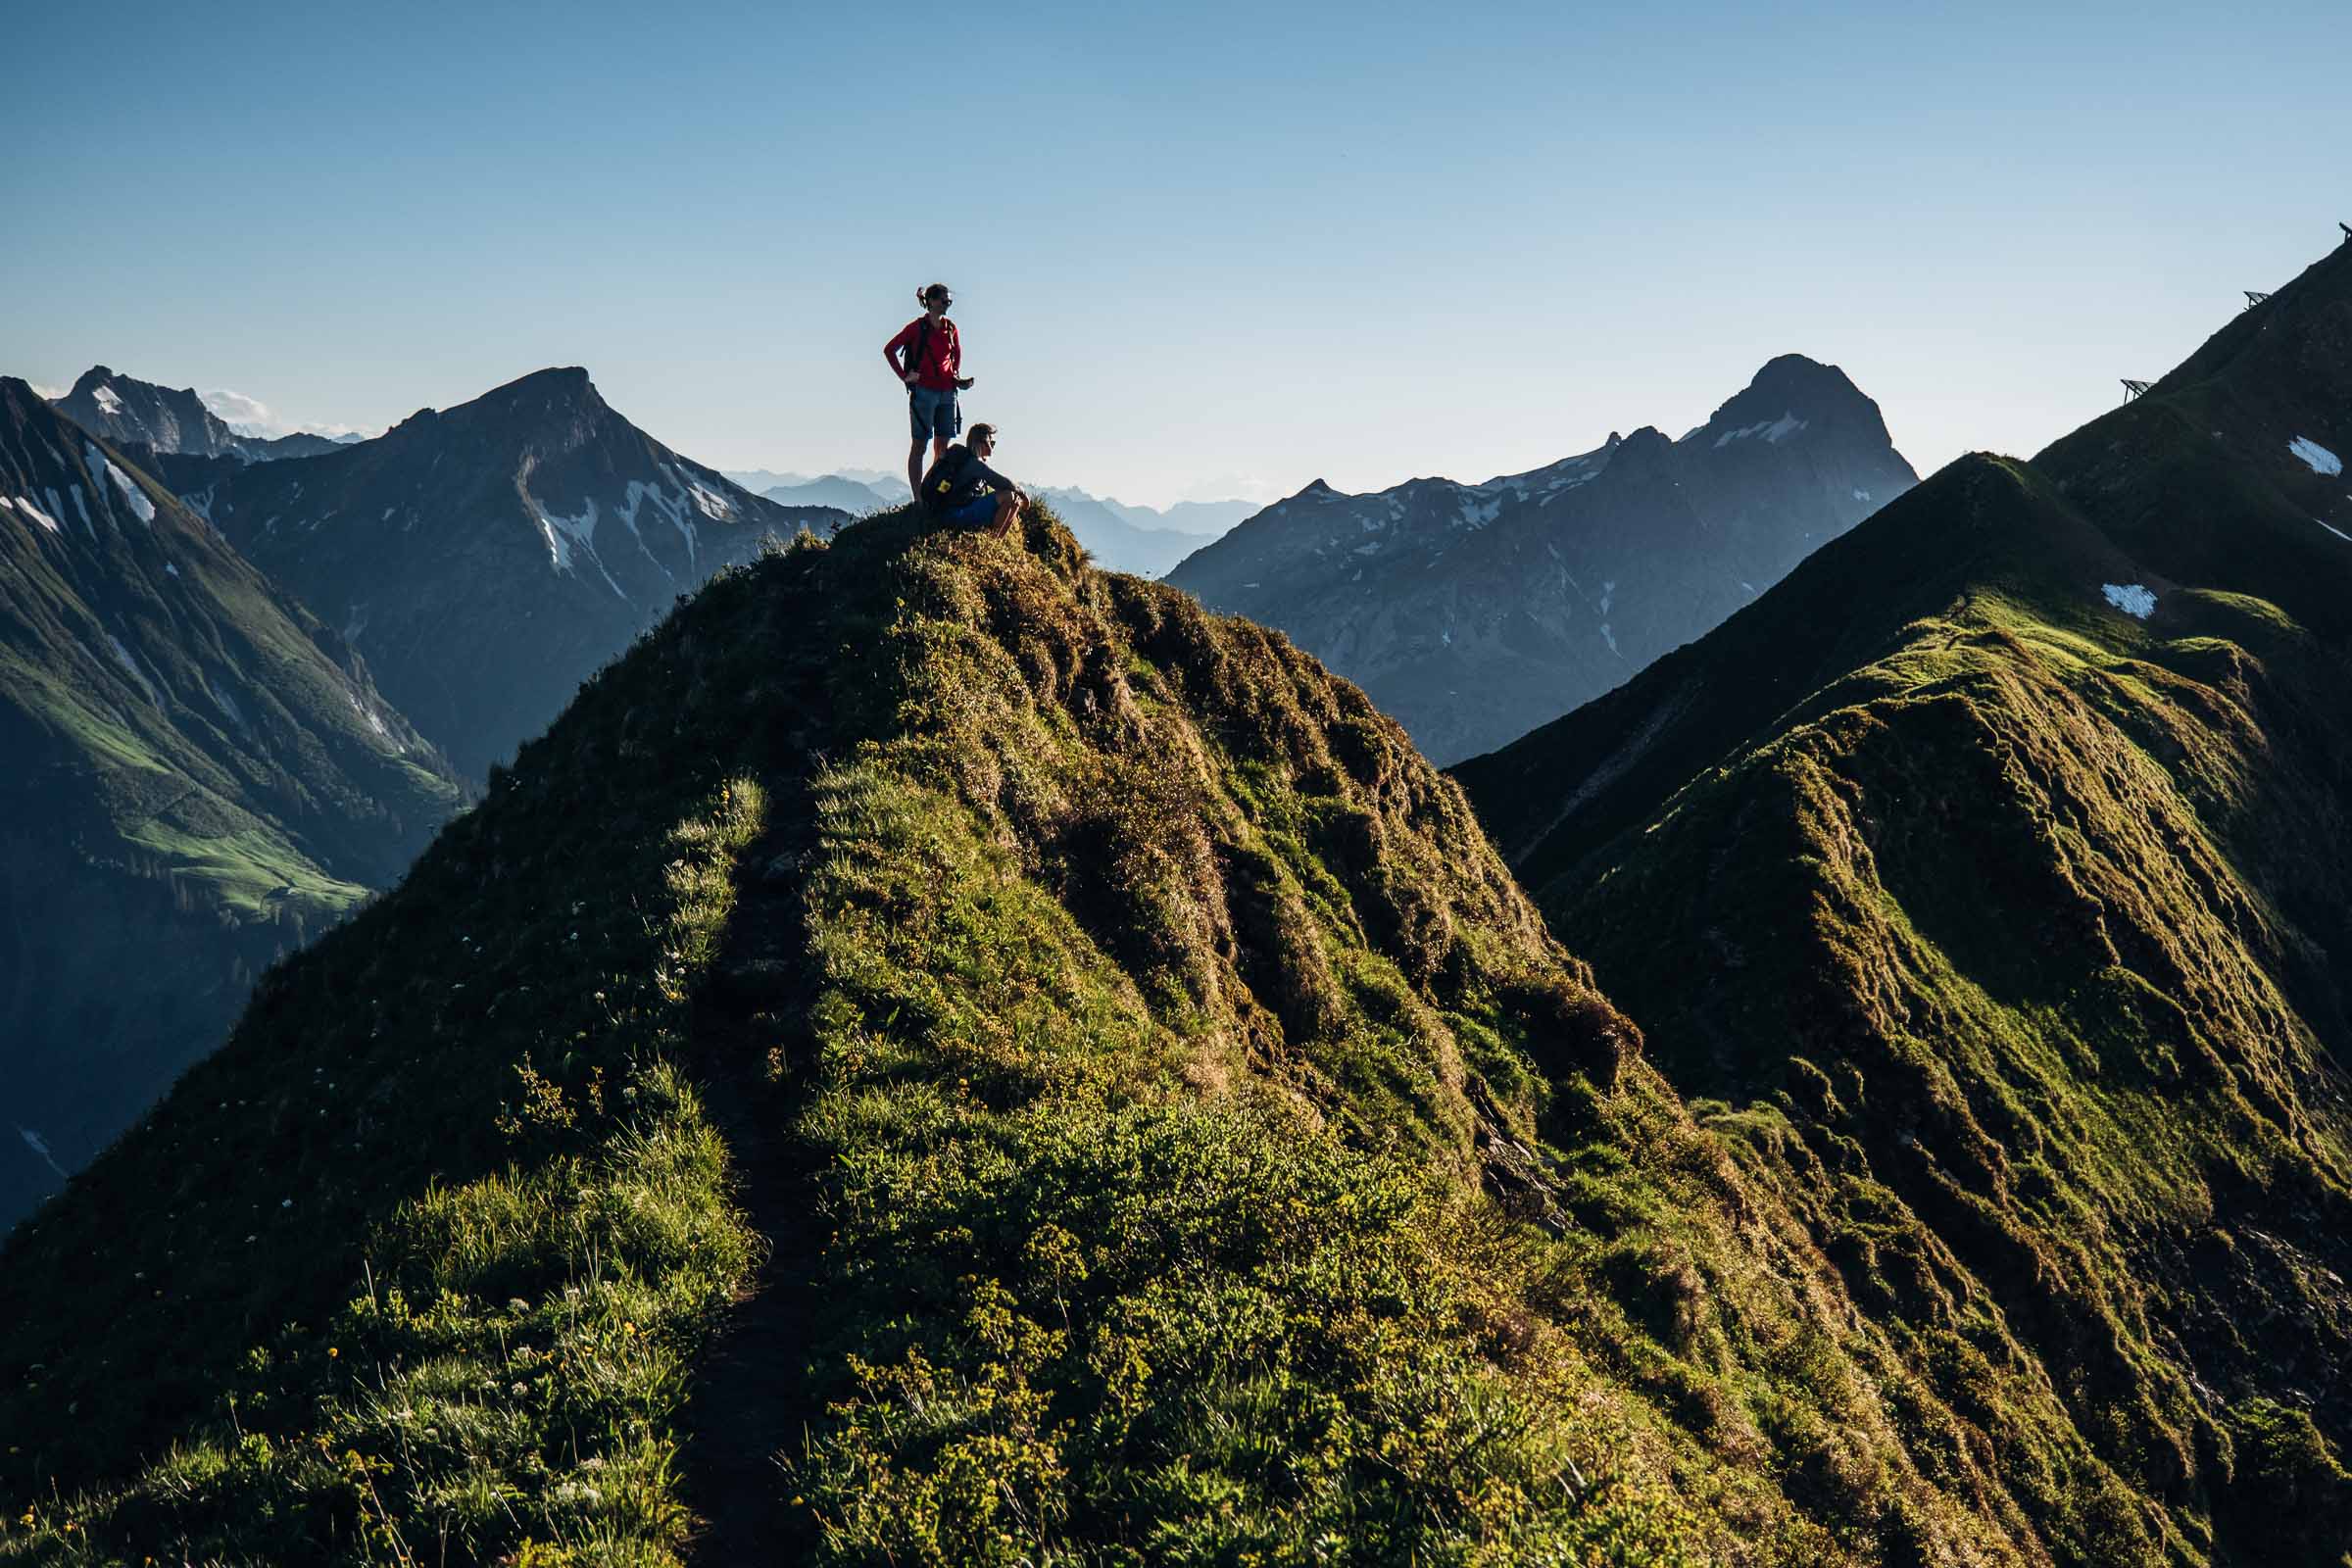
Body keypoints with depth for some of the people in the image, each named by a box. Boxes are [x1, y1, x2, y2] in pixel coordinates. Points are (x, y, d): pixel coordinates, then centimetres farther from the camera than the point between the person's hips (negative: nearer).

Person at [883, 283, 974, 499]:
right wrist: (904, 376, -4)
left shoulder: (951, 328, 9)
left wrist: (956, 374, 12)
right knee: (920, 445, -2)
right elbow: (889, 350, 1)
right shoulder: (917, 327, -4)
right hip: (924, 392, -5)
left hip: (947, 392, 5)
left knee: (942, 446, 5)